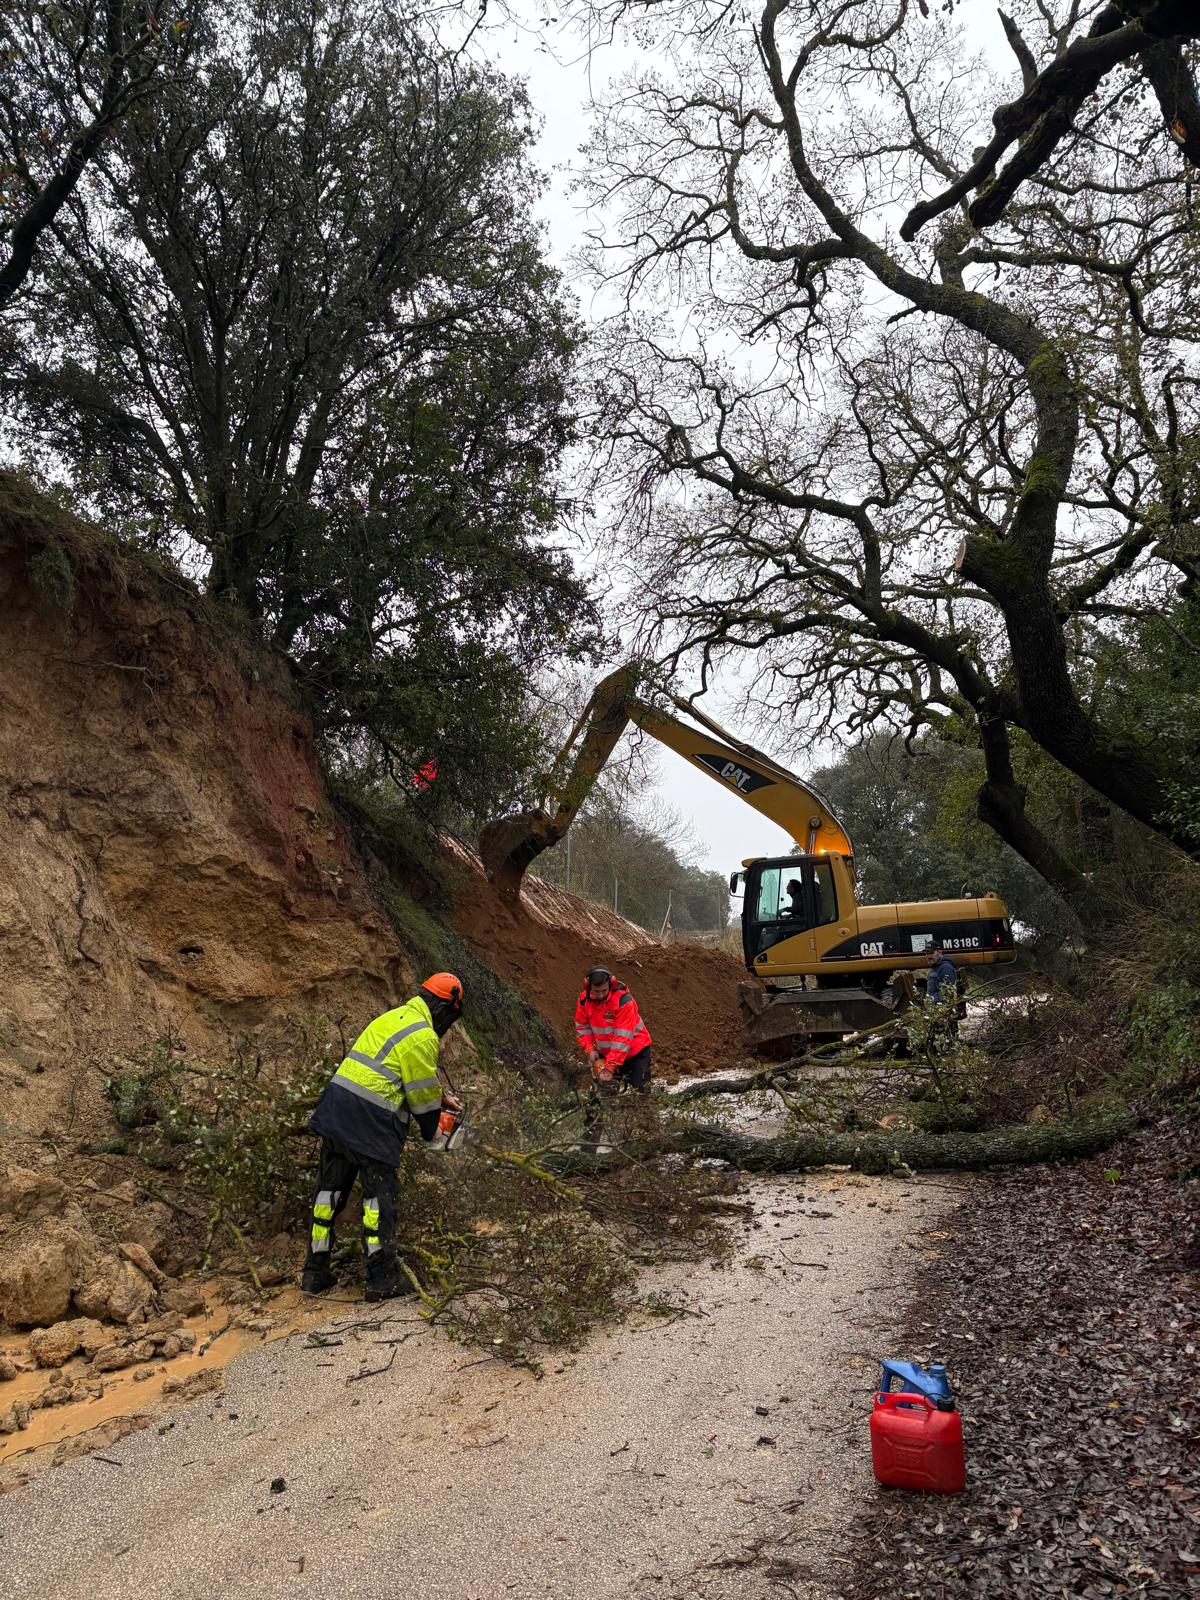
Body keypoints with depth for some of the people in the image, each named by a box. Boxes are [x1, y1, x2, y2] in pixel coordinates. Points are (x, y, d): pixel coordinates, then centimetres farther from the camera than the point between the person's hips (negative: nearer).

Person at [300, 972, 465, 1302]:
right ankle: (382, 1279, 8)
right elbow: (421, 1091, -6)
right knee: (379, 1197, 2)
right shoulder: (422, 1036, -11)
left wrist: (442, 1098, 30)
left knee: (331, 1190, 14)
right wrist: (432, 1129, 10)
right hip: (371, 1123, -9)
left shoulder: (394, 1017, 18)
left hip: (335, 1111, 9)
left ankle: (316, 1273, 23)